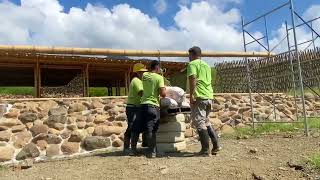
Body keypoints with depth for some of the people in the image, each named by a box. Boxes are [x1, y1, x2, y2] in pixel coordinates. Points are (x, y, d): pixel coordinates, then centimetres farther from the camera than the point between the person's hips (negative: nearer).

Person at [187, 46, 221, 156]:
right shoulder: (206, 65, 23)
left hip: (199, 97, -8)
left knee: (199, 123, -3)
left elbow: (193, 79, -16)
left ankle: (205, 150, -1)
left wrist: (191, 95, -18)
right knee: (206, 121, 20)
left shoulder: (192, 64, -1)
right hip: (209, 96, 8)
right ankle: (216, 145, 16)